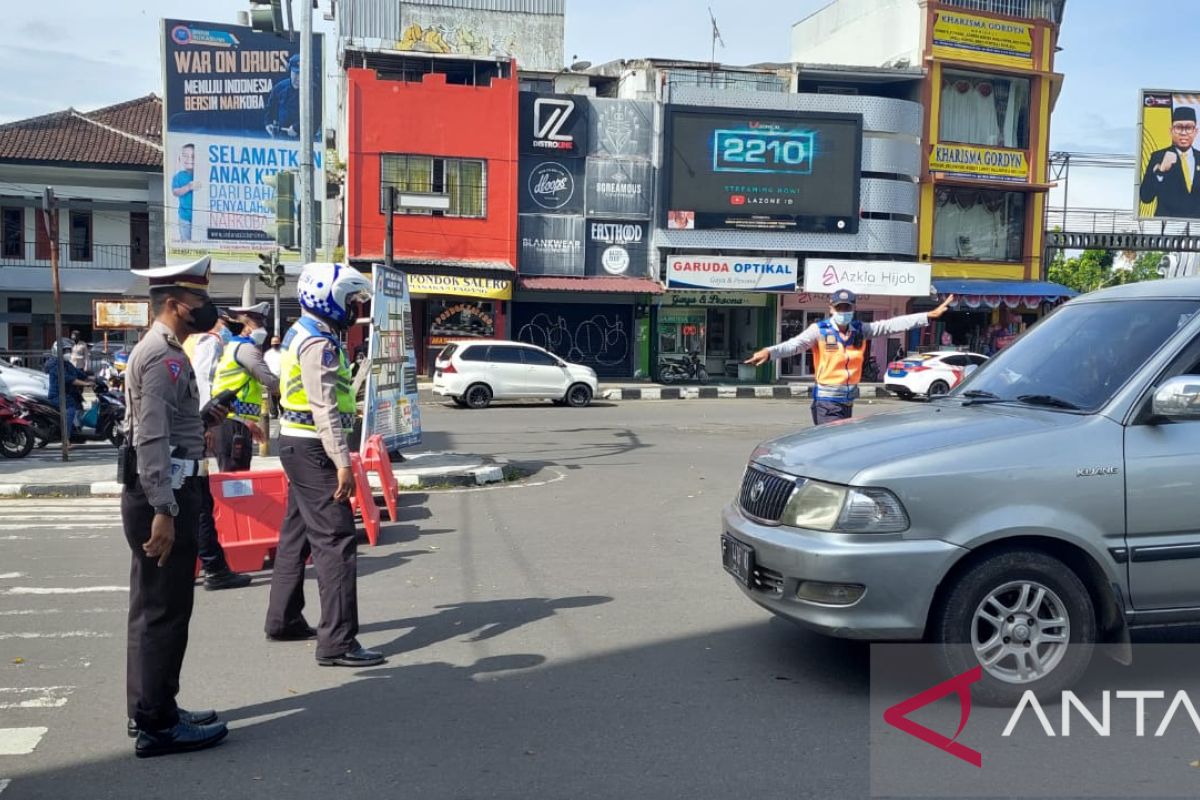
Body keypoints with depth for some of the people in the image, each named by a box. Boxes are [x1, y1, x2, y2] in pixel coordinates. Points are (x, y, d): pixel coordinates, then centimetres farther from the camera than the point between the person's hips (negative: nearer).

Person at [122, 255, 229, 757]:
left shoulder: (160, 350, 17)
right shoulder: (164, 356, -16)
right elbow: (152, 439, -24)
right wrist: (163, 510, -27)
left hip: (164, 491, 11)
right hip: (162, 493, -11)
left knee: (153, 608, 16)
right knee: (165, 611, -3)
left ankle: (150, 711, 27)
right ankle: (158, 725, 6)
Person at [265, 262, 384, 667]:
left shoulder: (301, 334, 15)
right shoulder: (318, 344, -17)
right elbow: (325, 409, -23)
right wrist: (342, 462, -24)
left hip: (297, 444, 11)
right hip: (311, 449, -11)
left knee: (297, 533, 18)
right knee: (336, 540, -11)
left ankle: (284, 620, 30)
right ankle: (337, 642, -10)